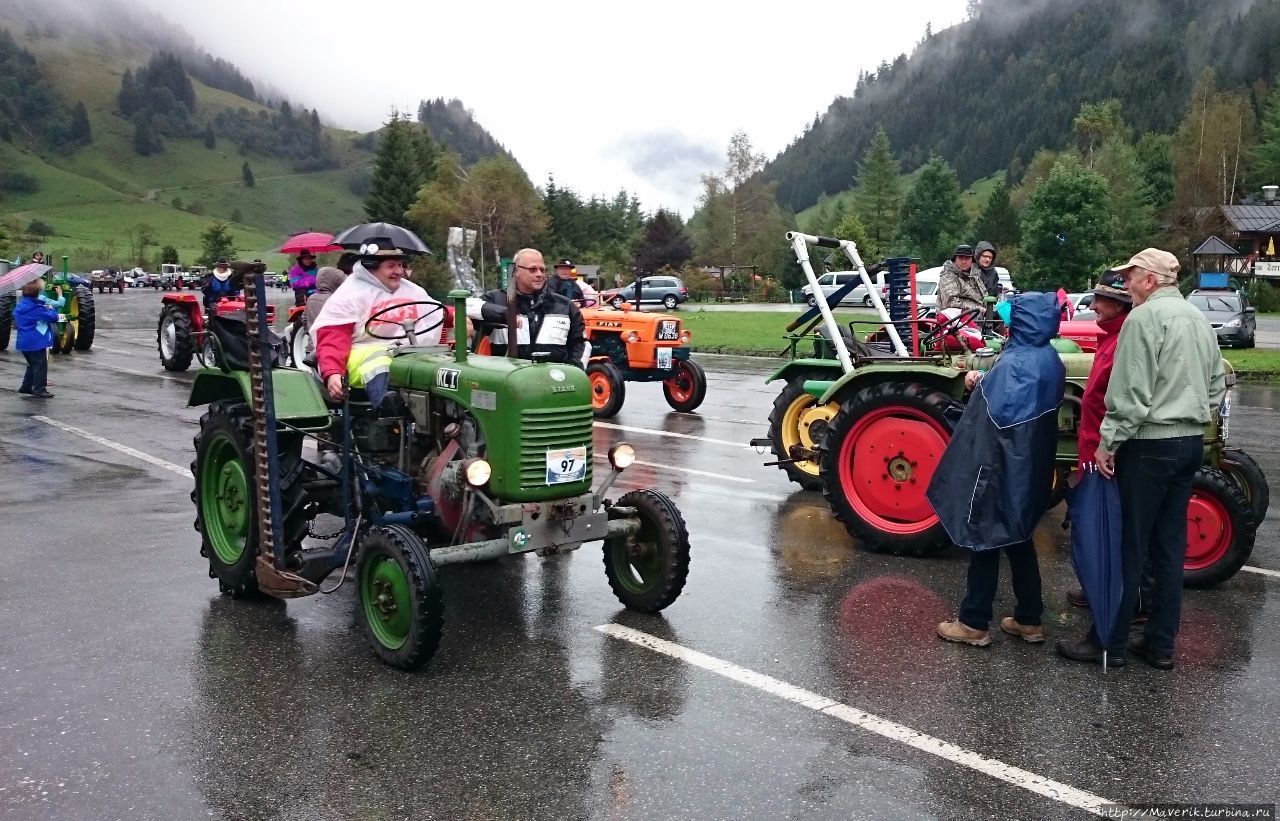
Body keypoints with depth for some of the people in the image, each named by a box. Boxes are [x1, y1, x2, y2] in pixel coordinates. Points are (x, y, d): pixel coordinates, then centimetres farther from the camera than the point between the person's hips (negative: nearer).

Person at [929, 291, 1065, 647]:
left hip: (1002, 467, -9)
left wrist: (979, 384, -11)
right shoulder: (1050, 361, 7)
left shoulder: (1014, 363, -22)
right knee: (1018, 538, 18)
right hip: (1030, 466, 9)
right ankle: (1029, 619, 25)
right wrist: (984, 382, 8)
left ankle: (974, 623, 11)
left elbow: (998, 412, -27)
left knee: (984, 538, 2)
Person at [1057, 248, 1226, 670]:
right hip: (1192, 442, 8)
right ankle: (1160, 644, 18)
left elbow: (1131, 392, -19)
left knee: (1128, 545, -1)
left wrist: (1108, 442, -14)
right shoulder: (1199, 319, 14)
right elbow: (1217, 384, 20)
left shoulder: (1145, 318, -13)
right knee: (1170, 545, 12)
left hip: (1151, 443, -8)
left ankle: (1108, 642, 7)